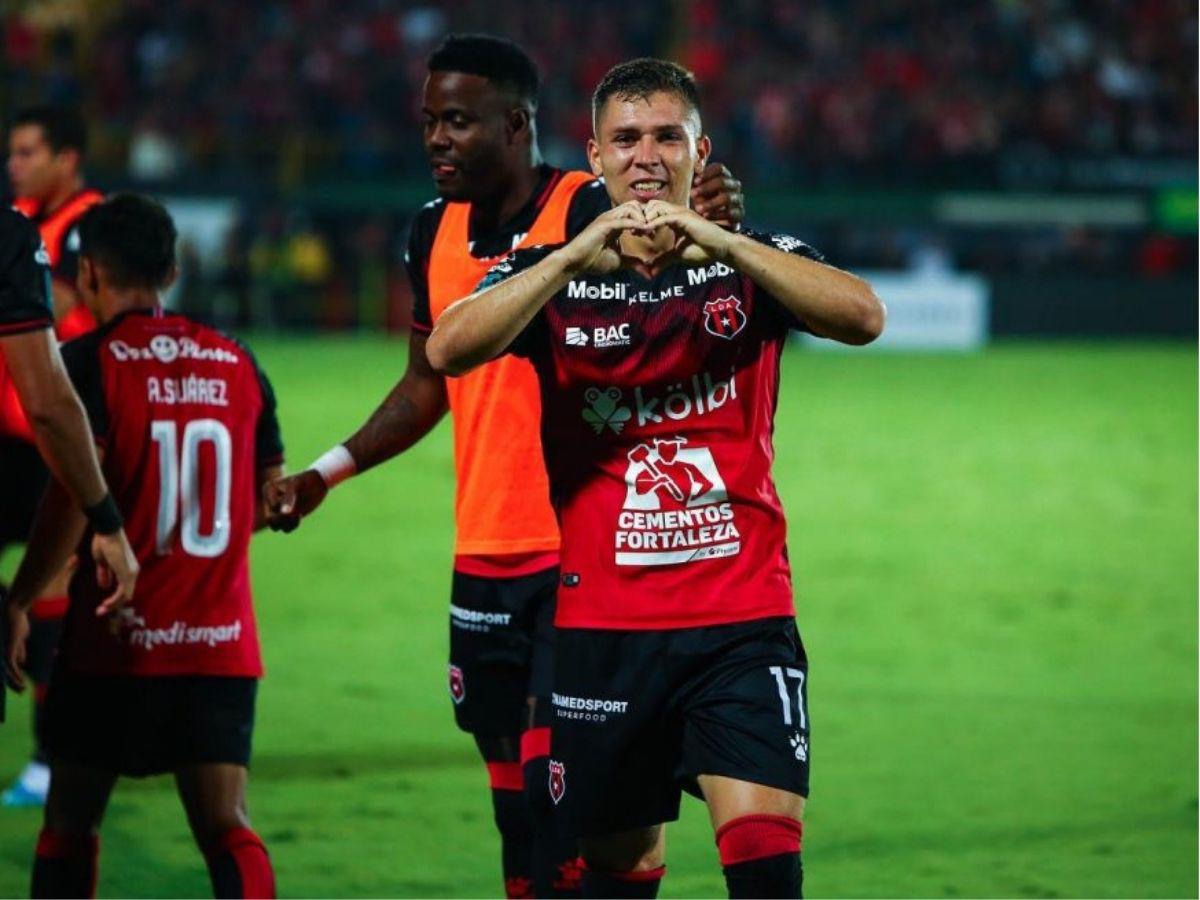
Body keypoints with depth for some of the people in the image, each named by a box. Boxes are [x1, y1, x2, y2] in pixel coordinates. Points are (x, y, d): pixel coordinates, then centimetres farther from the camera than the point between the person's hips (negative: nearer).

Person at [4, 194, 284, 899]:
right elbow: (270, 500, 13)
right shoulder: (239, 364, 7)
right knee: (227, 827, -2)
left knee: (70, 826, 11)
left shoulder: (90, 363, -7)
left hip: (113, 640, -3)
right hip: (222, 642, 3)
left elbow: (73, 499, -17)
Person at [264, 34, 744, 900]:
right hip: (484, 561, 7)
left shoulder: (590, 213, -10)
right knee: (513, 793, 10)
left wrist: (712, 224, -45)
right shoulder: (435, 233, 10)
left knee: (559, 785, -13)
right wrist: (327, 472, 16)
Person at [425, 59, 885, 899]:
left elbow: (863, 315, -16)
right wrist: (576, 255, -27)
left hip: (744, 617, -1)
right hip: (602, 626, 1)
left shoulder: (753, 260, 5)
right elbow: (449, 350, -15)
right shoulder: (554, 272, 5)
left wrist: (718, 243, -27)